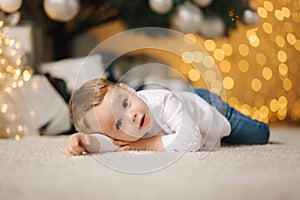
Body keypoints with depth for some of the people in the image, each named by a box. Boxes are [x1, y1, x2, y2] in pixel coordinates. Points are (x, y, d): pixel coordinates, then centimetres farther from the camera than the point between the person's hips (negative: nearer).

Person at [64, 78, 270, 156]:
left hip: (209, 104, -3)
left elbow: (191, 140, -56)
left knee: (260, 136, 15)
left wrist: (146, 144, -51)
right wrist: (83, 139, -75)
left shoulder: (164, 101, -50)